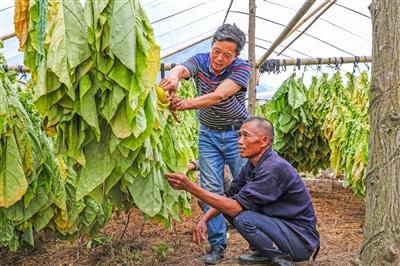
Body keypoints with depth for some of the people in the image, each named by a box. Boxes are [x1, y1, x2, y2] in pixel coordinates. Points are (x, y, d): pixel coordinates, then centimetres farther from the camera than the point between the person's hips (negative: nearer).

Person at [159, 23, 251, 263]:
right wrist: (174, 76, -60)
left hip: (237, 134, -2)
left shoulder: (242, 68, -19)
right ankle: (217, 244, 8)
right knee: (211, 189, -2)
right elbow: (181, 69, -34)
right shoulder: (200, 61, -10)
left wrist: (187, 104, -51)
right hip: (208, 135, 2)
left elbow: (218, 95, -35)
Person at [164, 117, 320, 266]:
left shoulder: (273, 168, -27)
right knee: (227, 206, 3)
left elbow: (236, 207, -30)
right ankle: (265, 253, 12)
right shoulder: (253, 165, 2)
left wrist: (190, 187, -32)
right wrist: (203, 220, -10)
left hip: (301, 239, -9)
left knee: (243, 218, -29)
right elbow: (230, 196, 7)